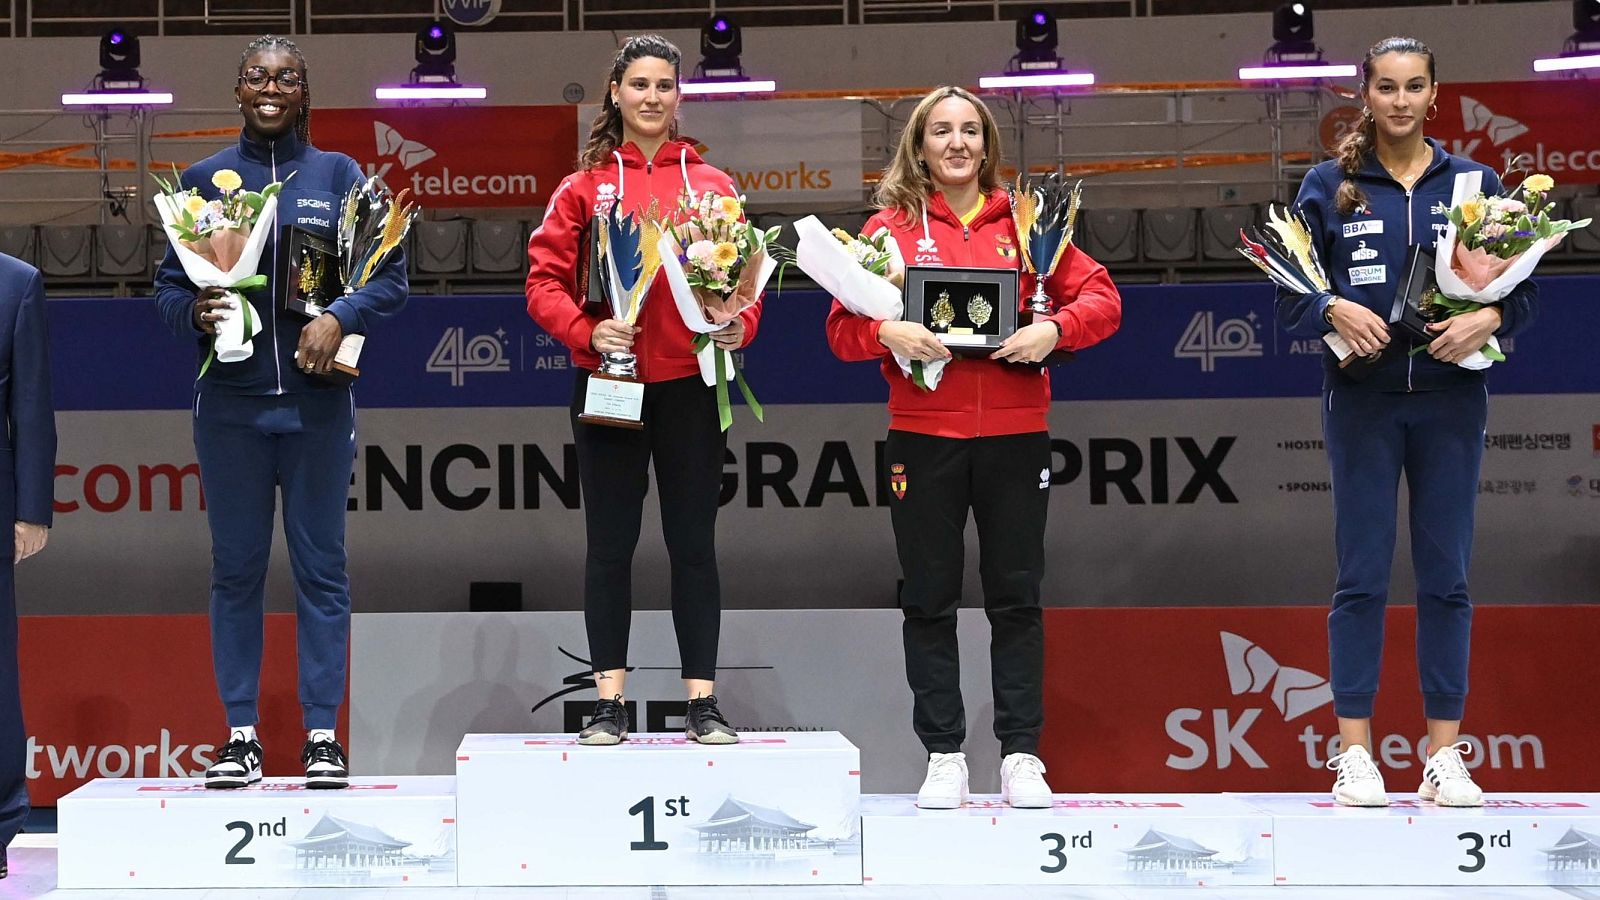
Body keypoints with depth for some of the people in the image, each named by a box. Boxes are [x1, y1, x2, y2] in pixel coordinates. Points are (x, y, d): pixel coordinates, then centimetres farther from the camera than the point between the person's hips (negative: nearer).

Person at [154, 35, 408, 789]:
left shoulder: (338, 175, 6)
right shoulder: (203, 178, 8)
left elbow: (390, 276, 2)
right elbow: (168, 282, 7)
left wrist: (340, 318, -15)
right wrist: (194, 314, -14)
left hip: (315, 401, -1)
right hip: (229, 401, 1)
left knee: (320, 565, 1)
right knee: (236, 567, 4)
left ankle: (321, 733, 6)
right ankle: (240, 733, 9)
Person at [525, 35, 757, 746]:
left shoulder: (712, 186, 8)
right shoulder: (585, 187, 6)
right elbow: (545, 281, 1)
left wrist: (740, 325, -12)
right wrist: (587, 332, -16)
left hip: (689, 385, 0)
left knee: (694, 544, 3)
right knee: (610, 544, 4)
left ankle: (702, 701, 8)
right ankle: (610, 700, 9)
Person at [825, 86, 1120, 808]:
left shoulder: (1025, 222, 8)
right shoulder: (890, 226, 5)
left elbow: (1100, 297, 6)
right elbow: (842, 327, 3)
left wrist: (1054, 328, -13)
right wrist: (887, 333, -18)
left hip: (1015, 436, 1)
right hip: (923, 435, 0)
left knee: (1016, 598, 5)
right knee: (929, 601, 3)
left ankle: (1022, 755, 11)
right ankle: (944, 757, 11)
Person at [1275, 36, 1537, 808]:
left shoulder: (1474, 183, 7)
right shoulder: (1330, 186, 4)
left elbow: (1524, 286, 5)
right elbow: (1288, 289, 1)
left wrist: (1489, 319, -15)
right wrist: (1335, 310, -19)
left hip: (1450, 401, 1)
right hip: (1361, 397, -1)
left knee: (1446, 576, 3)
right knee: (1362, 576, -1)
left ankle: (1445, 755, 7)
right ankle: (1355, 752, 2)